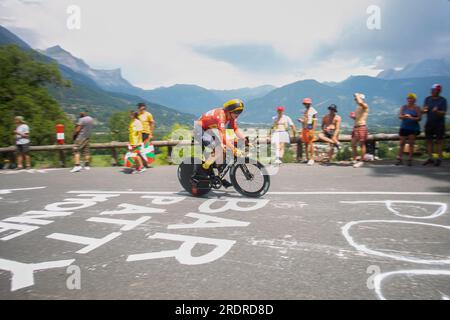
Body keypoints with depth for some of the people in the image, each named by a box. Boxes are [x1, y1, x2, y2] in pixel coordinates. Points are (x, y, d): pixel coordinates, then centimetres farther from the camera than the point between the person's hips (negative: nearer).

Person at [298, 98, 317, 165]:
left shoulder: (313, 111, -9)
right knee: (306, 144, 11)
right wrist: (300, 120, 4)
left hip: (310, 129, -8)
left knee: (310, 143, -8)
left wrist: (312, 131, -19)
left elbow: (315, 122, -13)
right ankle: (307, 158, 19)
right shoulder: (305, 111, 16)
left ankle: (312, 159, -4)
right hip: (304, 128, 8)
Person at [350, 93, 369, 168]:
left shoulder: (365, 106, -8)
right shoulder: (358, 107, 18)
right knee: (353, 144, 8)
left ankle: (361, 161, 5)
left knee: (362, 145, -2)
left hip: (362, 127, -9)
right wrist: (352, 116, 6)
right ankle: (355, 160, 18)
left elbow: (360, 102, -32)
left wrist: (357, 95, -14)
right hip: (355, 127, 9)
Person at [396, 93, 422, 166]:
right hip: (404, 127, 1)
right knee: (402, 143, 0)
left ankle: (410, 160, 4)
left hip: (414, 128, -1)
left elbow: (419, 118, -5)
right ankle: (400, 159, 4)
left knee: (411, 144, -1)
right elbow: (400, 116, -4)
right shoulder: (403, 107, 6)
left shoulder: (417, 108, 1)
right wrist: (404, 116, -27)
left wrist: (412, 118, -23)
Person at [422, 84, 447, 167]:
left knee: (439, 141, 1)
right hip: (429, 123, 4)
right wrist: (424, 110, -21)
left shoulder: (443, 100, -5)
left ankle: (439, 159, 6)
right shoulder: (427, 99, 6)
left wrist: (437, 111, -31)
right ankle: (430, 159, 13)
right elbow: (424, 111, 3)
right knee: (429, 140, 5)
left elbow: (443, 113, -11)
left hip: (439, 123, -4)